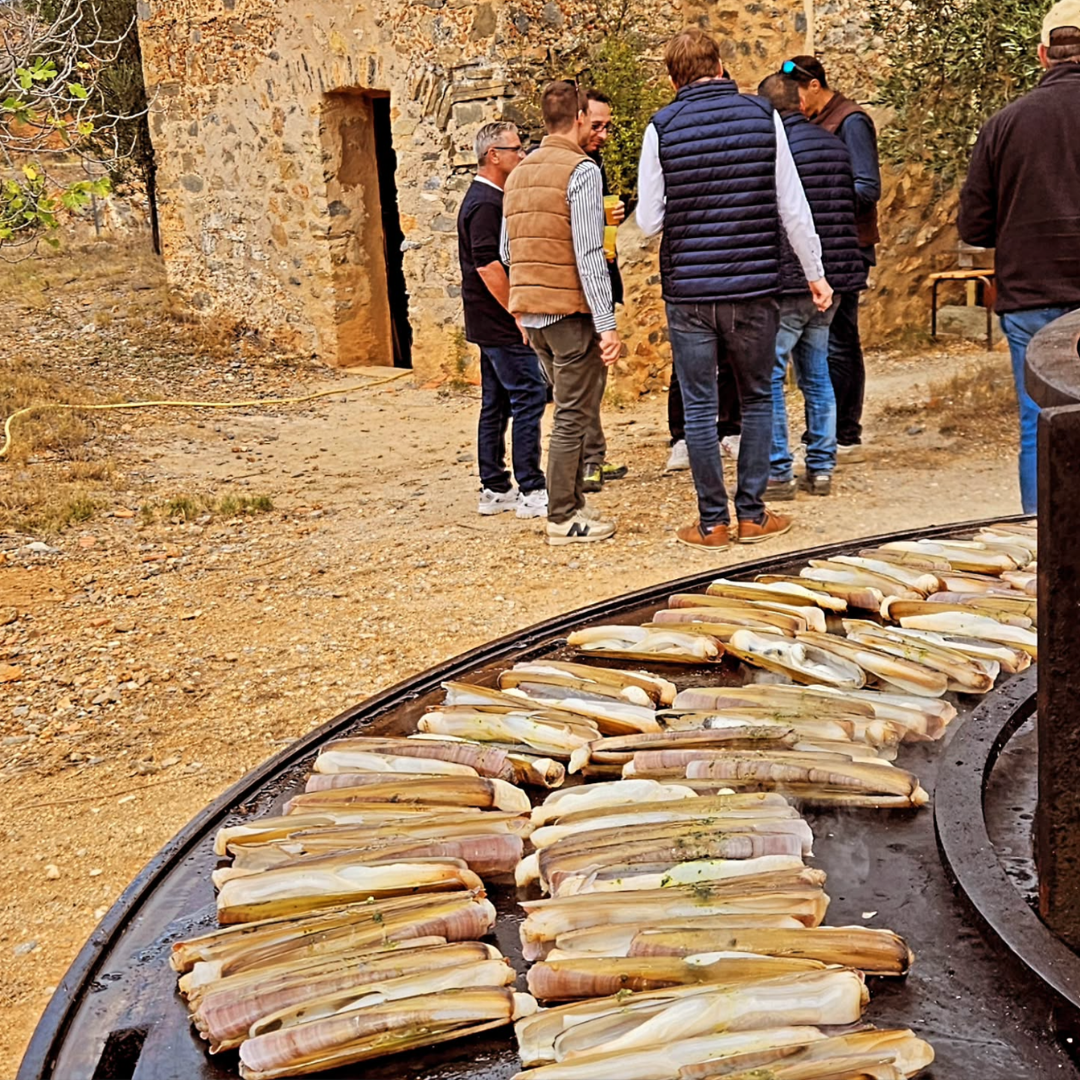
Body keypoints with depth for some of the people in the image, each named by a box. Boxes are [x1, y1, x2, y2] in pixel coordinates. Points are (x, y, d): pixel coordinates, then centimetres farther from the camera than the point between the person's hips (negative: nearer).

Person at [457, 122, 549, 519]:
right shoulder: (486, 203, -15)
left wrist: (515, 311, 21)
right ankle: (532, 492, -8)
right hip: (501, 323, -11)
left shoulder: (484, 198, 18)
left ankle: (495, 490, 15)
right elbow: (488, 265, -23)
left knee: (497, 404, 11)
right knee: (529, 397, -9)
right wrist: (518, 314, -19)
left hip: (491, 323, 11)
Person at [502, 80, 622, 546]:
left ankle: (572, 504, 23)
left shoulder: (519, 174, 13)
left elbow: (506, 252, 16)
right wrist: (607, 325, -18)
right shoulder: (581, 171, -11)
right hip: (571, 311, -8)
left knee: (571, 410, 18)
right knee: (574, 415, -1)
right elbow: (589, 255, -18)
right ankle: (563, 518, 4)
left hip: (531, 313, 8)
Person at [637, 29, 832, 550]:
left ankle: (712, 522, 11)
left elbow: (648, 220, -2)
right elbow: (792, 207, 1)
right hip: (754, 287, 1)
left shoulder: (662, 127, -3)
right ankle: (752, 515, 17)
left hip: (688, 291, -1)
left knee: (699, 407, 6)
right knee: (757, 399, 14)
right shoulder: (762, 115, 0)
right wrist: (814, 272, 10)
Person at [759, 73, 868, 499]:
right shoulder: (835, 144, 11)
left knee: (767, 374, 0)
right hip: (832, 279, 8)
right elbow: (854, 204, 17)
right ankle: (822, 468, 18)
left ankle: (778, 472, 0)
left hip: (787, 279, -7)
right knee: (816, 372, 15)